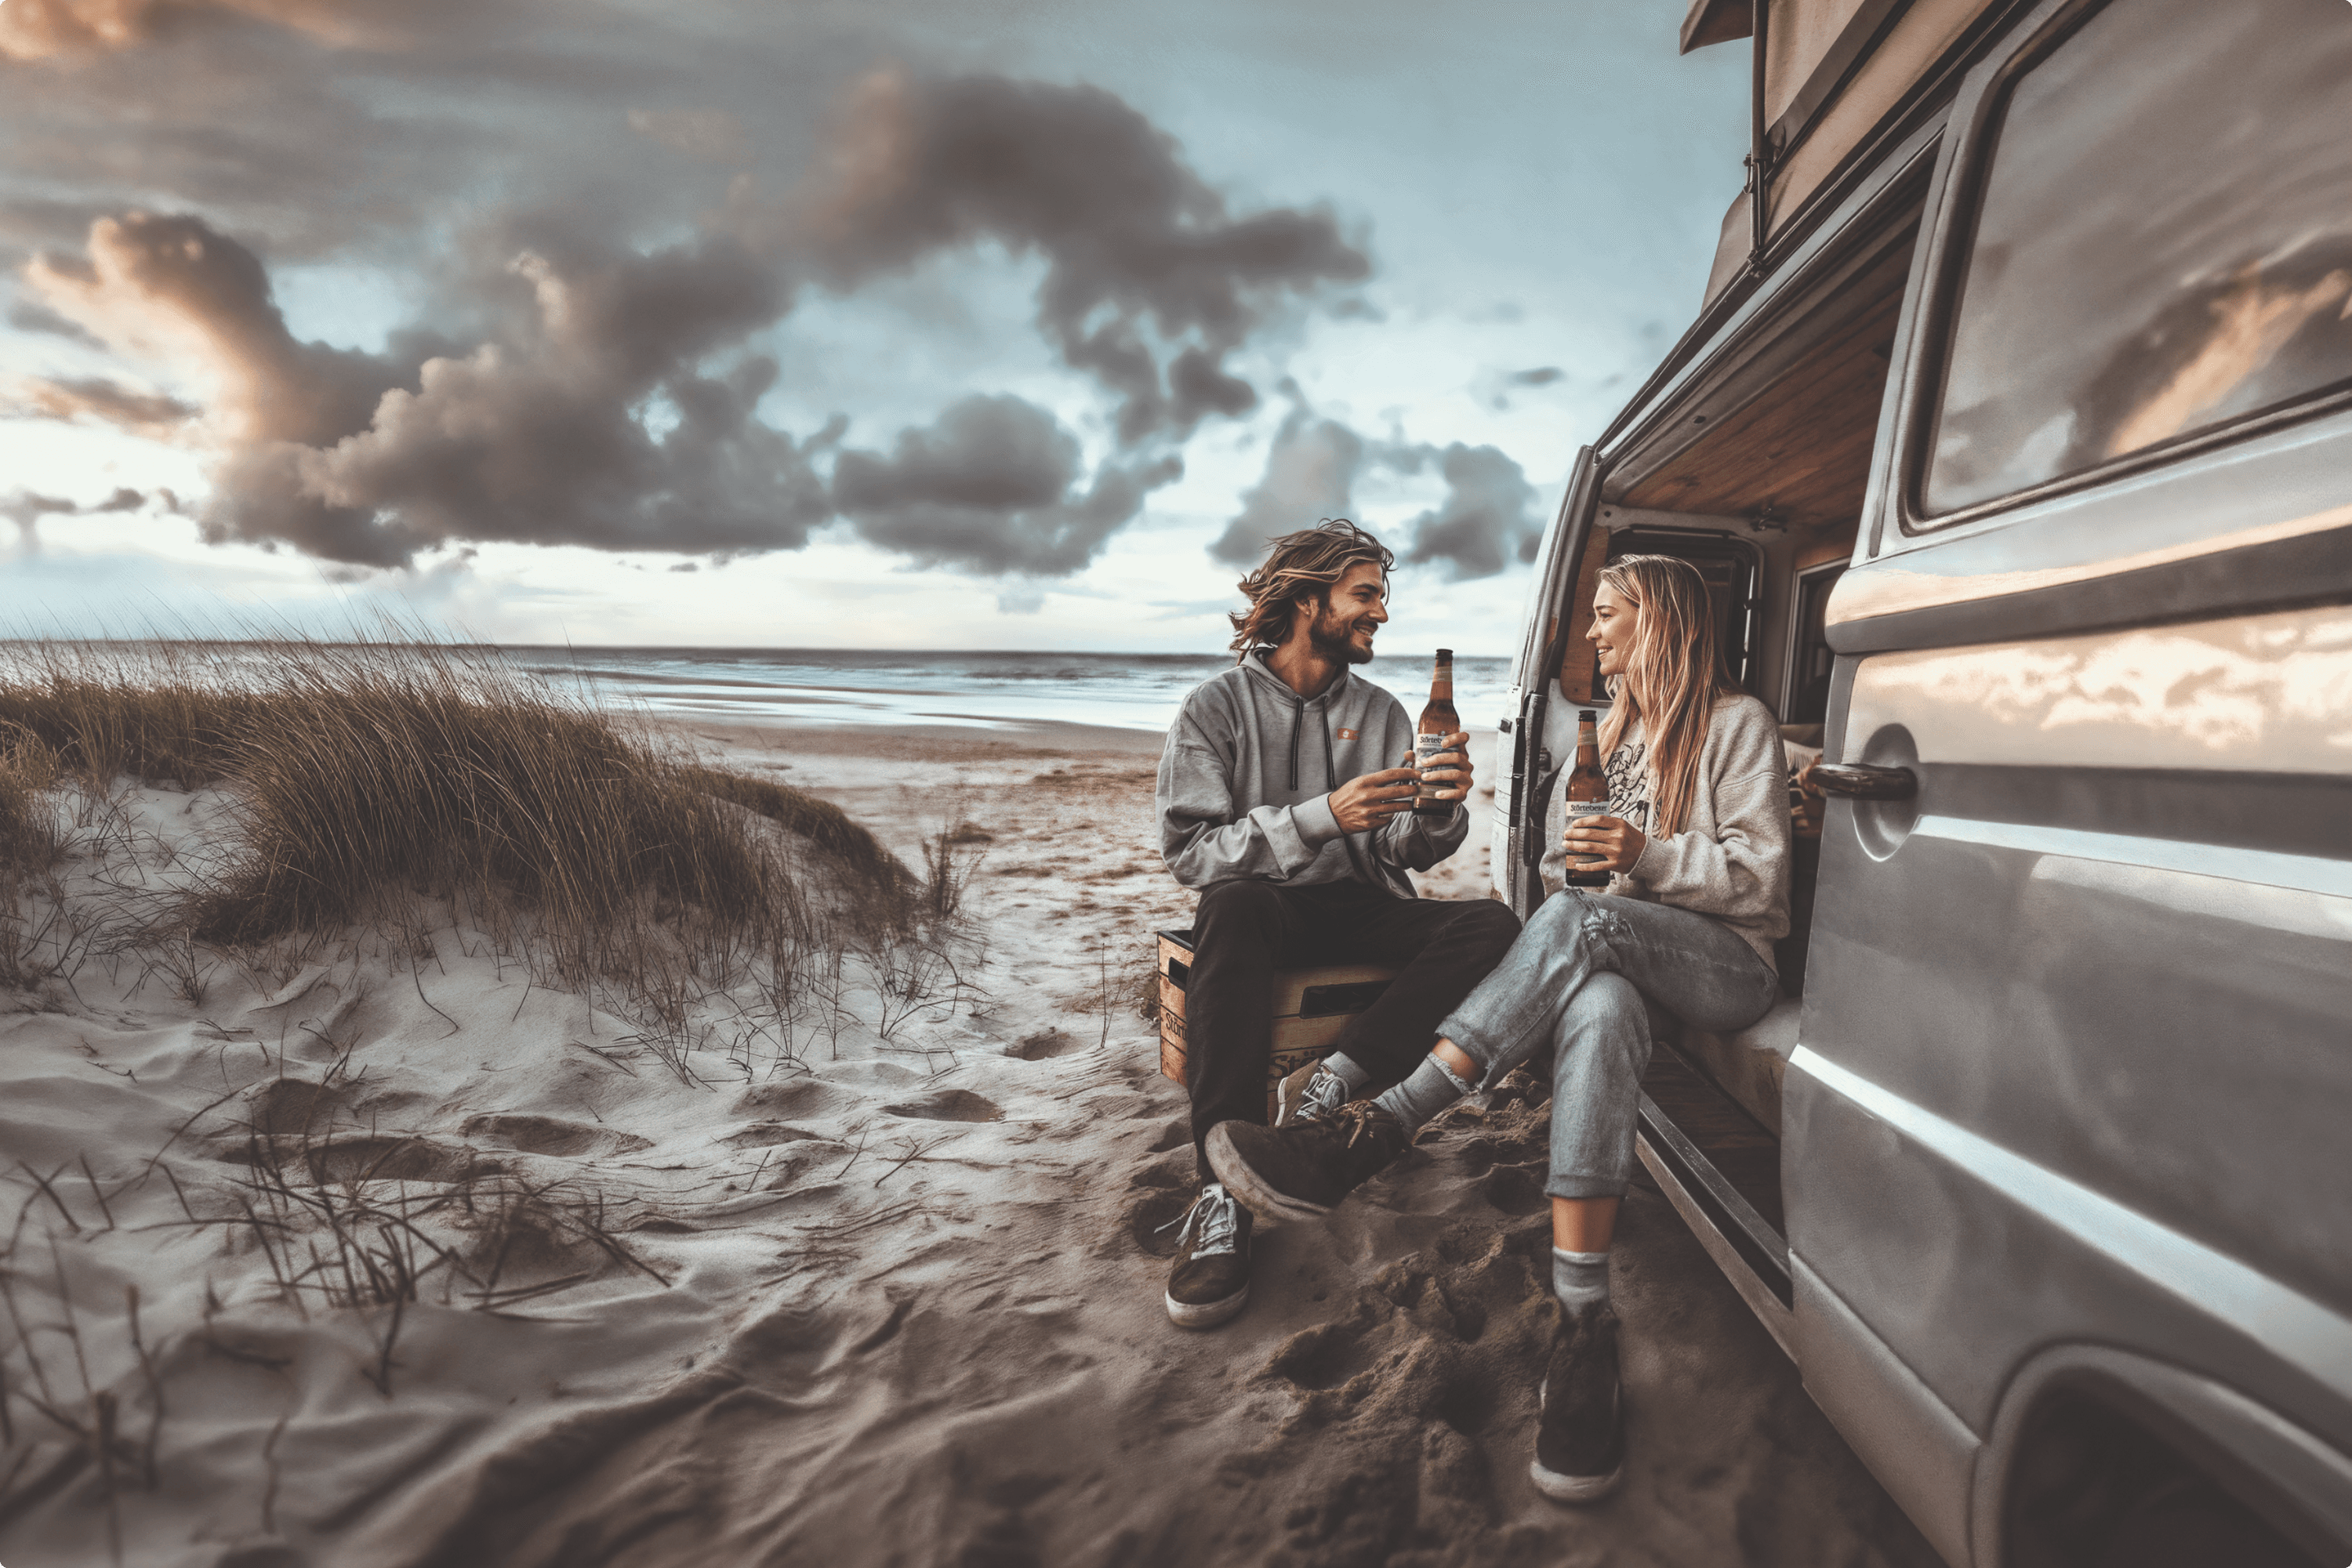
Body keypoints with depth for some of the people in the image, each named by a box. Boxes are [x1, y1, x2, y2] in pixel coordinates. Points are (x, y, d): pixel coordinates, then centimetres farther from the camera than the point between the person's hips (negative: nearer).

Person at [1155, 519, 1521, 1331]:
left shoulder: (1380, 713, 11)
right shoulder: (1218, 707, -1)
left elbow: (1405, 850, 4)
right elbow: (1189, 850, -13)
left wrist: (1440, 811, -20)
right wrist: (1320, 817, -22)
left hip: (1363, 914, 4)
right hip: (1267, 909, -4)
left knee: (1494, 926, -23)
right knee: (1234, 904, -40)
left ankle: (1328, 1087, -29)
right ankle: (1223, 1198, -40)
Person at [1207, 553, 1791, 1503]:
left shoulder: (1737, 724, 5)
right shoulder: (1611, 731, 25)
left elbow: (1759, 875, -3)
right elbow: (1572, 864, 24)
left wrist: (1645, 857, -19)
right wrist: (1578, 861, 0)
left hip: (1727, 965, -4)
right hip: (1616, 954, 4)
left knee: (1577, 920, -38)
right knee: (1599, 1010, -38)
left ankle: (1378, 1130, -43)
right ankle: (1583, 1321, -45)